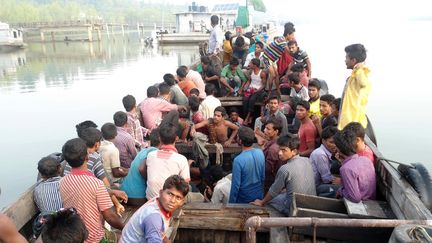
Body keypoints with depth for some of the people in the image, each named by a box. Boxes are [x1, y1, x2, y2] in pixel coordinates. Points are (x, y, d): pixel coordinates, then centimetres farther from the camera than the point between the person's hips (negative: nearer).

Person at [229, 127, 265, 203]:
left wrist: (231, 203, -9)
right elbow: (263, 176, 2)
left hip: (243, 199, -5)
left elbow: (236, 185, -21)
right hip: (259, 197, 5)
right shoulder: (260, 153, -10)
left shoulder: (238, 160, -26)